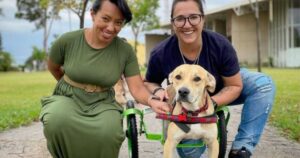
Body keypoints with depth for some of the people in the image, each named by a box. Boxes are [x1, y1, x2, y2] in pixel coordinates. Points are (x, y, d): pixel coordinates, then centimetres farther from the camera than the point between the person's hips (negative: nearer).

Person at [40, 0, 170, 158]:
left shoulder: (125, 50, -10)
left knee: (108, 133, -33)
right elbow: (53, 67, 9)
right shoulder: (68, 40, -12)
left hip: (102, 104, 0)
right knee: (57, 121, -35)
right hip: (67, 99, 0)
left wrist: (152, 101, -34)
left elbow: (137, 88, -13)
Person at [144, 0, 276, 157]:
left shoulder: (220, 45, -30)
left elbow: (235, 85, -19)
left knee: (264, 84, -21)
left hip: (218, 94, 1)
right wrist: (158, 91, -30)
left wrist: (211, 102, -37)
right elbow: (149, 82, -7)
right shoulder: (160, 54, -27)